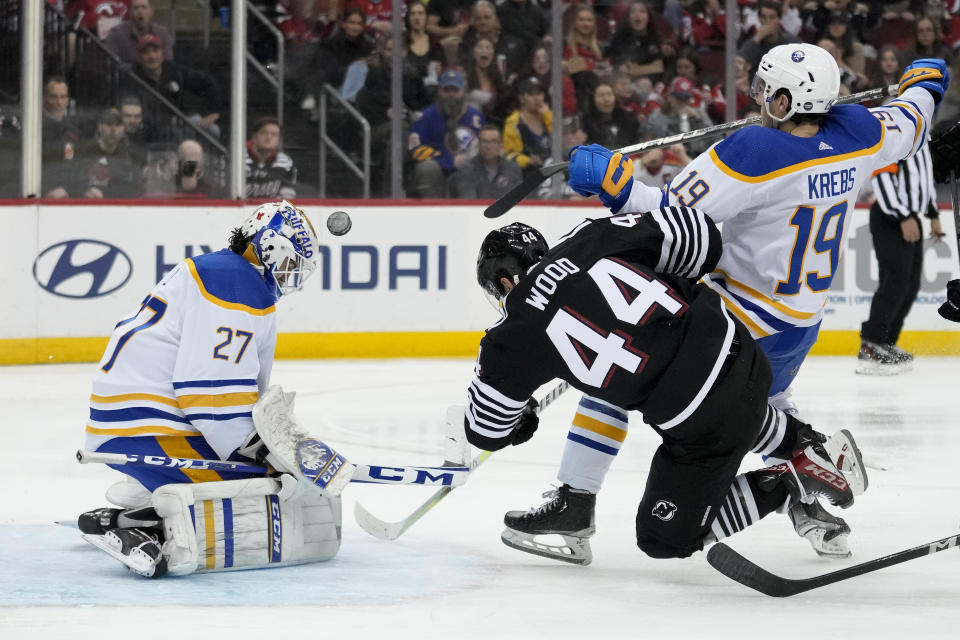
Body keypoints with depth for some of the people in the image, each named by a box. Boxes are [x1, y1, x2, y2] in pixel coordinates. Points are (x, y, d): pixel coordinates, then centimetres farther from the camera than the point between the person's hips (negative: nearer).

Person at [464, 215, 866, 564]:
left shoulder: (512, 339, -3)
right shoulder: (590, 239, 4)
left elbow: (486, 429, 11)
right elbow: (698, 235, 6)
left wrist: (520, 420, 35)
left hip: (704, 426, -7)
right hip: (740, 354, 7)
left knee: (666, 538, 16)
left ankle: (796, 481, 8)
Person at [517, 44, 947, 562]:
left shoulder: (754, 151, -26)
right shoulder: (855, 134, -6)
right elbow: (907, 128, 17)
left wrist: (612, 181, -25)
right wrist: (924, 84, 36)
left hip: (731, 319, -7)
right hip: (801, 325, 7)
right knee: (764, 403, 37)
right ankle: (814, 507, 33)